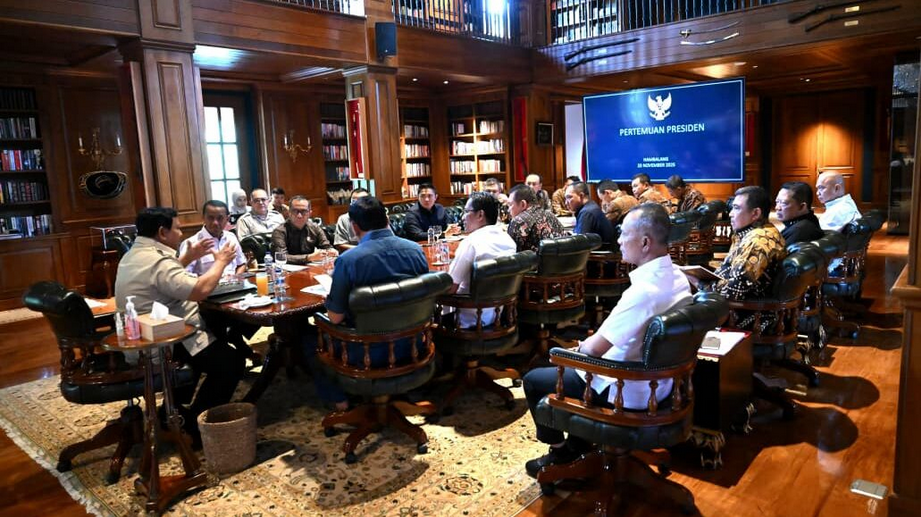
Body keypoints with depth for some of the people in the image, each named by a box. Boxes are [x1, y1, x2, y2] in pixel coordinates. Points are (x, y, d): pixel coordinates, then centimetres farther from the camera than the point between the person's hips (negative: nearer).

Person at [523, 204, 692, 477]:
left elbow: (594, 348, -26)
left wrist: (579, 348, -3)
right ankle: (578, 444, 34)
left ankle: (559, 451, 28)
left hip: (628, 391, -9)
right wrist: (588, 343, 5)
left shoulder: (644, 291, -32)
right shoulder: (677, 277, -2)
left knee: (534, 380, 6)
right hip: (656, 380, 9)